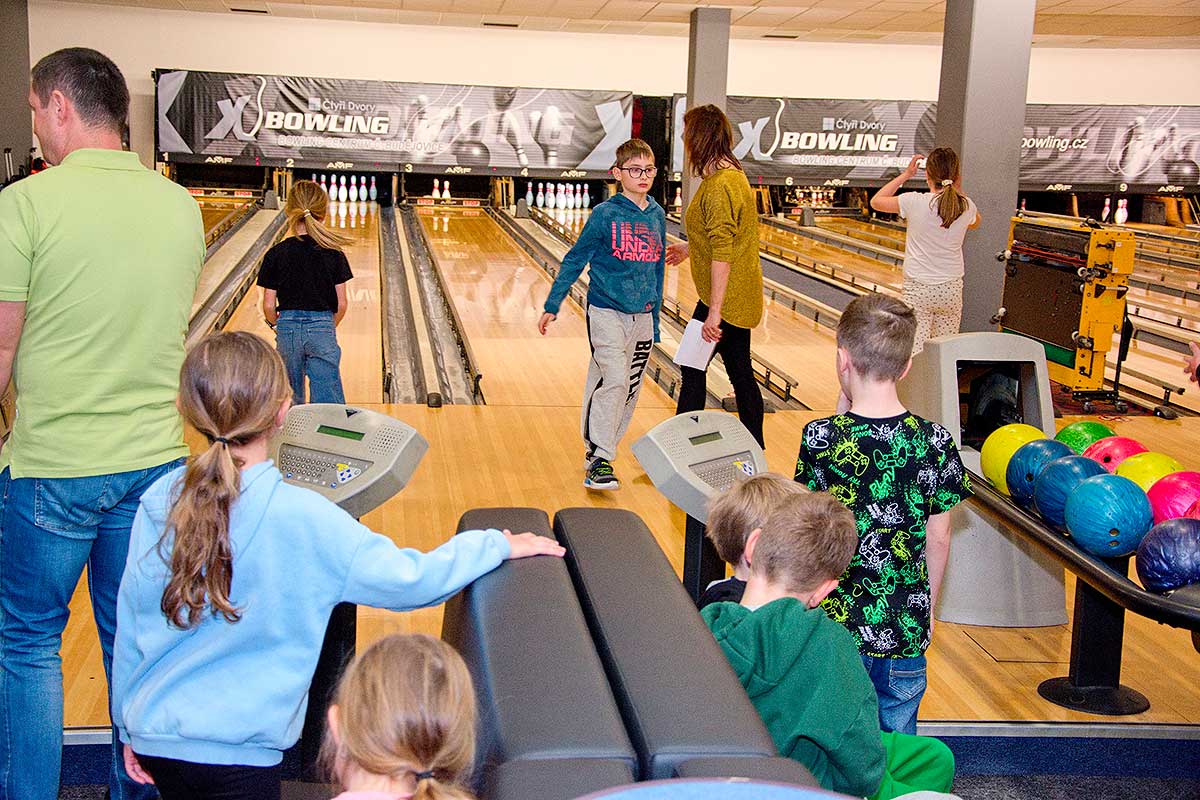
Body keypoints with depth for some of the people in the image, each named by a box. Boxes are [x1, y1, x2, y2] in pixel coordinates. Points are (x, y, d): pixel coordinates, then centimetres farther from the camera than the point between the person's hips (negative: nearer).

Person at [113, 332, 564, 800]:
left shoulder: (158, 502, -7)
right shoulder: (302, 517, -21)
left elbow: (130, 623, 3)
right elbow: (411, 580, -15)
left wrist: (129, 728, 17)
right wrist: (499, 544, 1)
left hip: (153, 733, 5)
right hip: (233, 754, -5)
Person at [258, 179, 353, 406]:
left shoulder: (276, 255, -4)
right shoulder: (333, 254, -4)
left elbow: (268, 306, -3)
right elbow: (341, 305, -2)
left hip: (288, 330, 1)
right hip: (322, 330, -1)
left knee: (291, 397, 20)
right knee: (328, 404, -3)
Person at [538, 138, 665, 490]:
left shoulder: (657, 216, 7)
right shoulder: (605, 214, -8)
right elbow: (575, 261, -2)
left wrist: (655, 320, 16)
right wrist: (551, 306, -2)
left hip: (641, 318, 6)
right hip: (607, 313, -6)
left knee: (630, 388, 9)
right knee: (614, 381, -17)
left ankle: (597, 451, 23)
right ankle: (600, 460, -11)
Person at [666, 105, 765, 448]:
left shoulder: (718, 186, -21)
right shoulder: (733, 174, 9)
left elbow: (721, 253, -24)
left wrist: (714, 311, -24)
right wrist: (689, 248, 29)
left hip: (724, 299, -9)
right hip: (741, 298, 9)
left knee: (692, 369, 1)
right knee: (740, 372, 15)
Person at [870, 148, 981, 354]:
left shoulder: (915, 202, -14)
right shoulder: (966, 206, -3)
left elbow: (876, 201, 3)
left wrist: (905, 175, 7)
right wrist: (959, 191, 12)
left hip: (917, 290, -3)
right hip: (951, 290, 3)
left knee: (915, 352, -4)